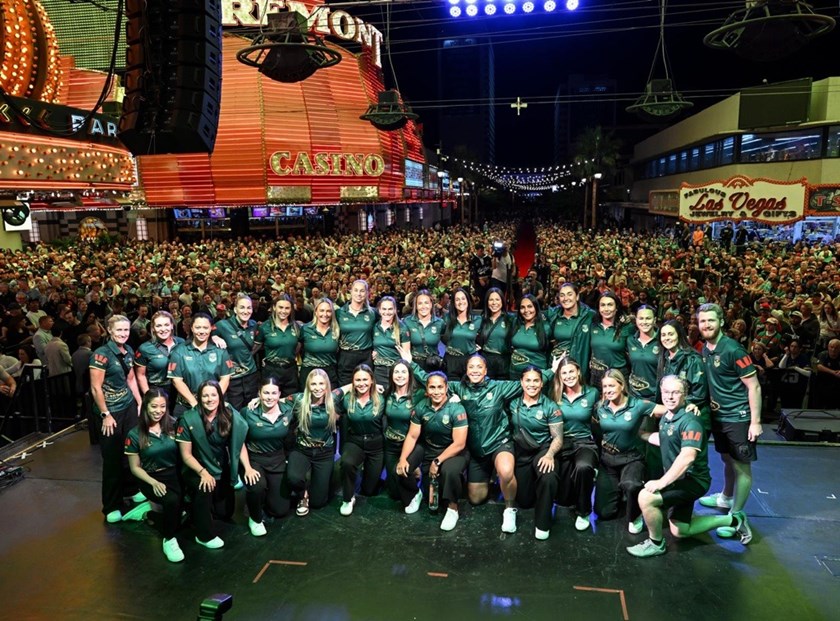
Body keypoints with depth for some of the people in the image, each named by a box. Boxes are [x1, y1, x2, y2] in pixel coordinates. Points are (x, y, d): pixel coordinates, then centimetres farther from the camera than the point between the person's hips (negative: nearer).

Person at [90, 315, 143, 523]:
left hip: (129, 406, 6)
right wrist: (106, 415, -16)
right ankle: (112, 506, 17)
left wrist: (140, 403, 10)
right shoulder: (101, 354, -18)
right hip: (111, 411, -6)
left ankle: (131, 489, 33)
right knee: (113, 457, 3)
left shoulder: (128, 351, 3)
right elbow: (95, 388, -17)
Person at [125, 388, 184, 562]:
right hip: (150, 478, -3)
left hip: (174, 474, 3)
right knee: (172, 500, -33)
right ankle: (169, 539, -7)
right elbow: (135, 468, 1)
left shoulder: (173, 425, 0)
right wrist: (154, 483, -15)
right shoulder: (135, 434, -4)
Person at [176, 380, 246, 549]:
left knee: (225, 512, 8)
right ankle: (204, 535, -12)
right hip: (196, 470, -3)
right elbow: (186, 455, -14)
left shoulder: (229, 415, -13)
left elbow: (240, 444, -11)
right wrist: (203, 472, -27)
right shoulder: (189, 419, -19)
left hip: (222, 470, 3)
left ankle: (203, 507, 43)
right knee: (204, 489, -35)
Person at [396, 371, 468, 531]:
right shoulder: (420, 407, -8)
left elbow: (459, 444, -22)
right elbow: (412, 436, -3)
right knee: (401, 469, -13)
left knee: (450, 470, -36)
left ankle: (452, 507, -9)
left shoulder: (456, 409, -20)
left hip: (453, 452, -4)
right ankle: (413, 495, 19)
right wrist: (403, 458, -18)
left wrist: (437, 461, -25)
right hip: (427, 450, 5)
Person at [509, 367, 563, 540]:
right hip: (520, 453, 3)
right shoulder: (513, 402, -4)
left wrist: (549, 455, -28)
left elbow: (558, 438, -11)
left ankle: (542, 524, -14)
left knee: (549, 479, -37)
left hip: (543, 451, -3)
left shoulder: (550, 407, -10)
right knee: (524, 501, 10)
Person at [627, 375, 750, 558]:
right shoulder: (665, 418, 5)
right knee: (679, 531, 18)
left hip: (693, 480, -10)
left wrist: (662, 482, -35)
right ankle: (733, 520, 30)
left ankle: (655, 543, -2)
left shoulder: (689, 421, -23)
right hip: (679, 480, 10)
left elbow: (687, 457, -35)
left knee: (646, 497, -27)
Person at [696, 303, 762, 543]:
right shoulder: (705, 349, 3)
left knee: (742, 467, 4)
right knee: (728, 460, 23)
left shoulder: (733, 350, -19)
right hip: (718, 415, 7)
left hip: (739, 417, -7)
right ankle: (726, 498, 41)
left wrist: (756, 422, -17)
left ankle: (736, 517, 13)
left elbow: (754, 387, -17)